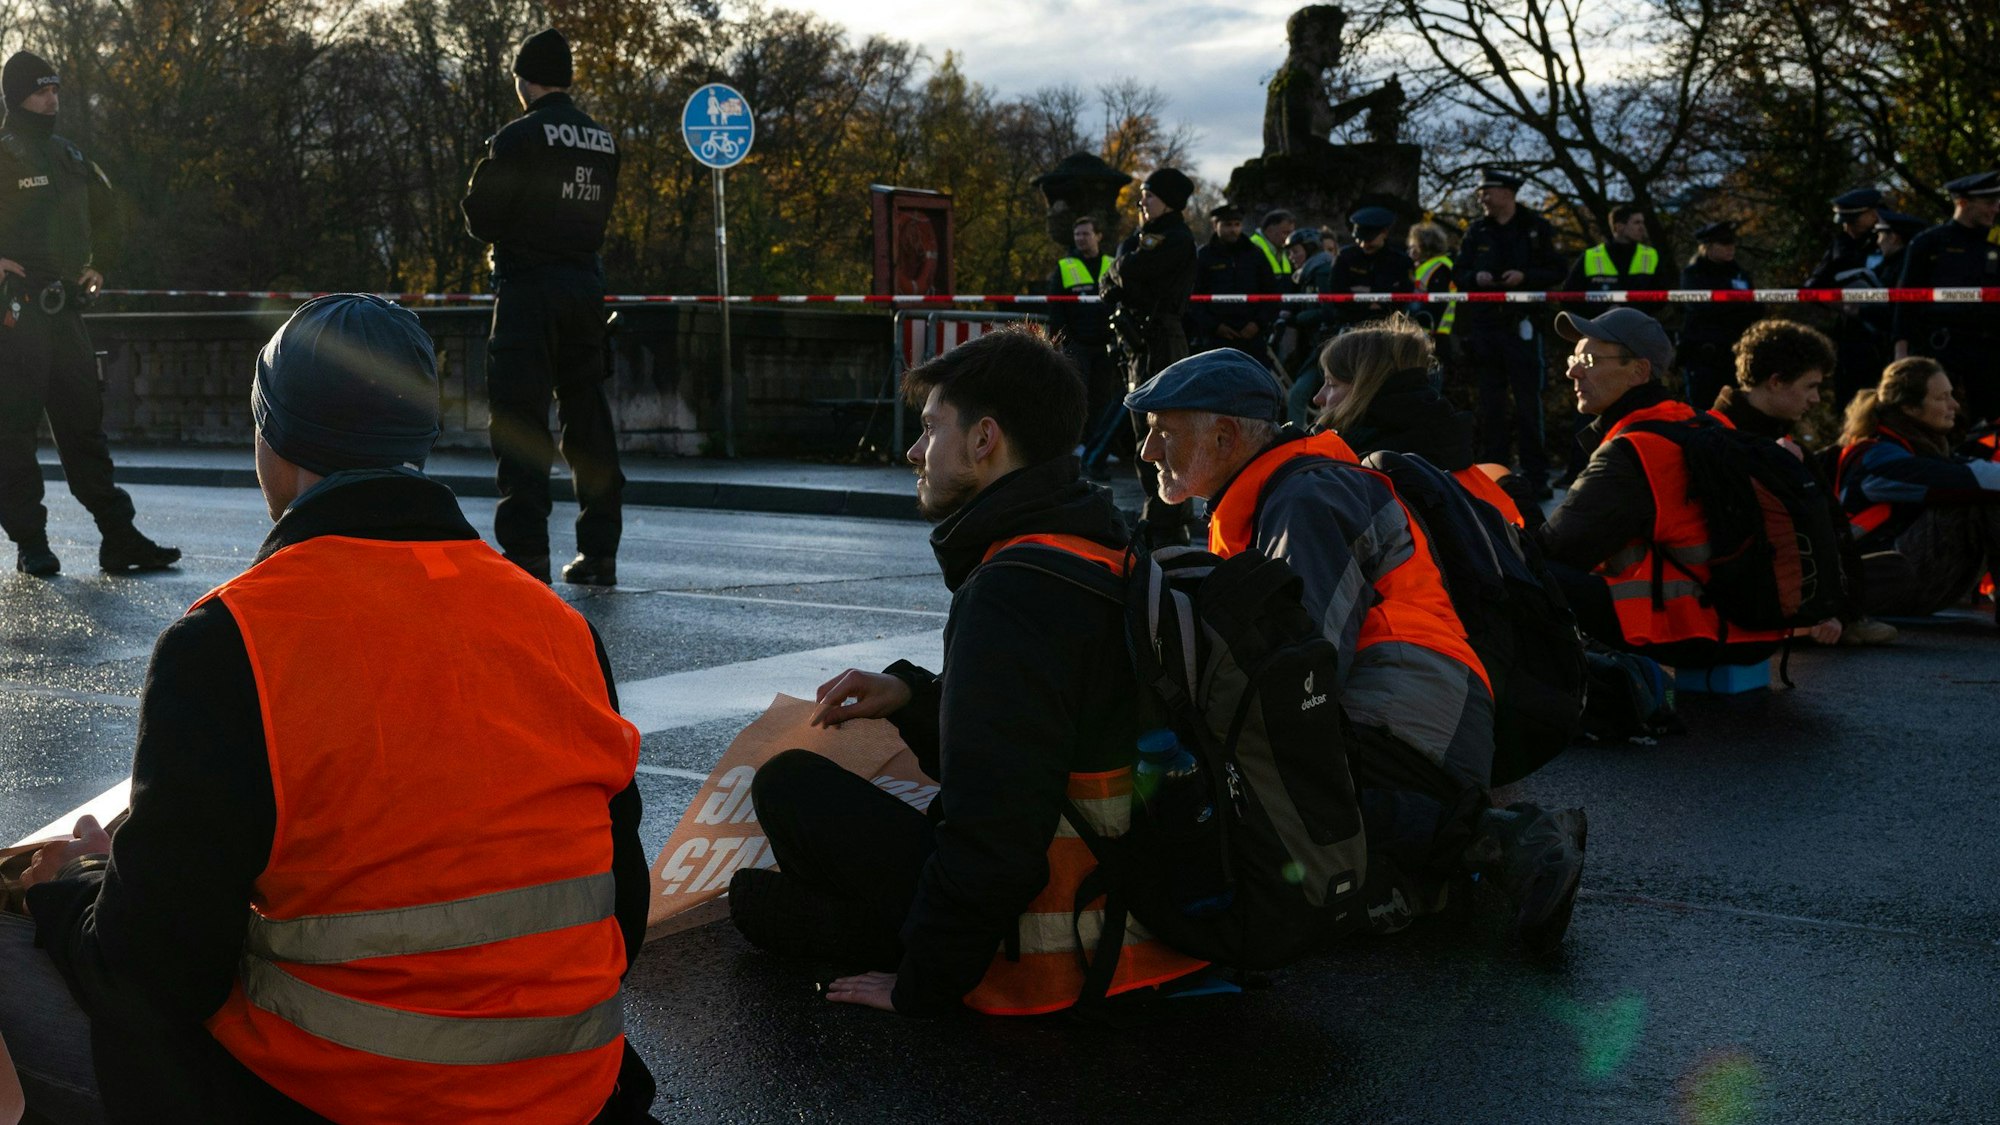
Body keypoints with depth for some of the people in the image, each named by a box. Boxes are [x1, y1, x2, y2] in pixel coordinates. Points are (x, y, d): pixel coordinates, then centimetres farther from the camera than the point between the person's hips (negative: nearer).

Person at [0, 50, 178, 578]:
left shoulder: (71, 159, 16)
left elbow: (104, 211, 34)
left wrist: (97, 263, 23)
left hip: (65, 310, 7)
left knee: (84, 424, 7)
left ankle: (119, 539, 7)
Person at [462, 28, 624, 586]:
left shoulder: (519, 137, -10)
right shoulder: (603, 141, 9)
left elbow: (482, 218, -9)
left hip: (529, 285, -6)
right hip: (586, 283, 6)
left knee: (519, 415, -3)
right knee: (588, 416, 11)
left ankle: (526, 554, -8)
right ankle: (599, 551, 13)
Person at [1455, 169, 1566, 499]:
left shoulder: (1536, 228, 3)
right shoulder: (1476, 231, 12)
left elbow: (1556, 271, 2)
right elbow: (1458, 272, 14)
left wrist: (1525, 276, -14)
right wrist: (1474, 277, -7)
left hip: (1522, 324, -3)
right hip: (1484, 323, 3)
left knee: (1528, 402, -3)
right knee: (1490, 403, 6)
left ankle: (1535, 475, 1)